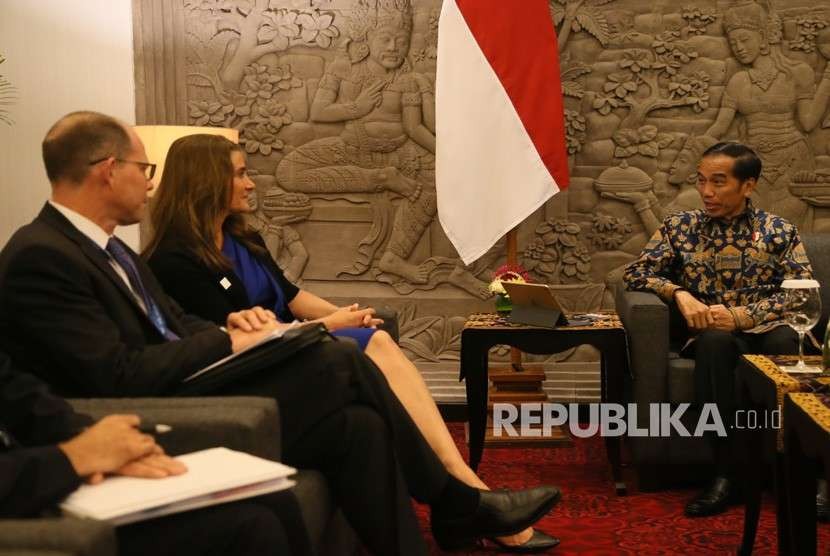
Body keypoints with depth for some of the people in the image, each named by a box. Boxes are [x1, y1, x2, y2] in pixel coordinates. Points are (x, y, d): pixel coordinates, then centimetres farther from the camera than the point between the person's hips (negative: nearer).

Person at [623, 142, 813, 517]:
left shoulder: (779, 232, 9)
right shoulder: (680, 227, 12)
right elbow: (635, 274, 7)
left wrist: (741, 315, -17)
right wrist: (679, 293, -13)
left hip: (766, 331, 0)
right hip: (711, 335, 0)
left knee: (788, 340, -37)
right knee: (715, 340, -37)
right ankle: (725, 474, -37)